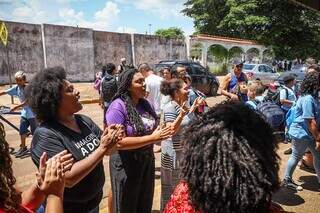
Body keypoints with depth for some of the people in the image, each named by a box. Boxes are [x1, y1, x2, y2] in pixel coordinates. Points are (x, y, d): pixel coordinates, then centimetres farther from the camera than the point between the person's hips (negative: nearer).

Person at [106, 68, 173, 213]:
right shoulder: (118, 107, -19)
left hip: (148, 160, 6)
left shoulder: (145, 104, 1)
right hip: (126, 164, -6)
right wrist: (152, 138, -26)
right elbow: (119, 142, -27)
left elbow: (154, 129, 9)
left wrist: (163, 134, -13)